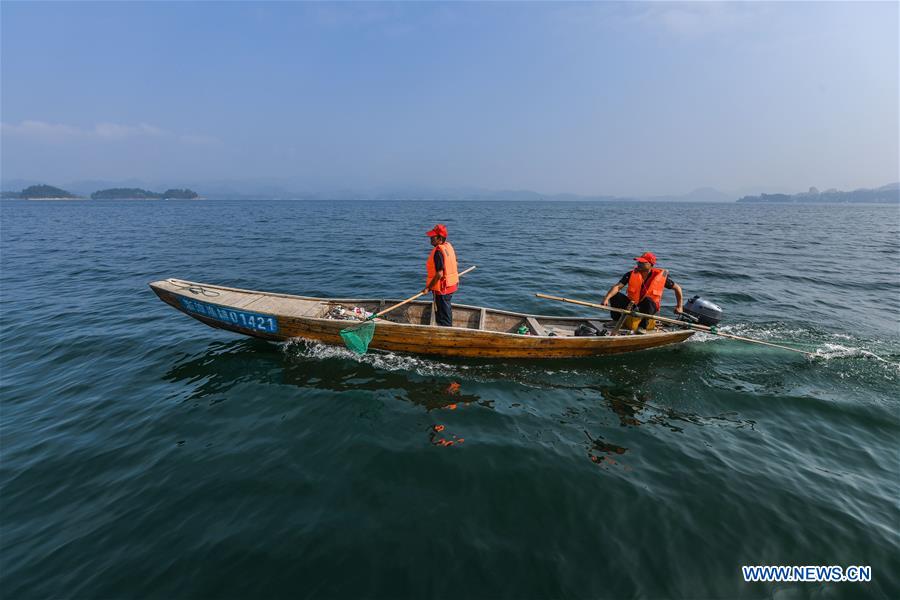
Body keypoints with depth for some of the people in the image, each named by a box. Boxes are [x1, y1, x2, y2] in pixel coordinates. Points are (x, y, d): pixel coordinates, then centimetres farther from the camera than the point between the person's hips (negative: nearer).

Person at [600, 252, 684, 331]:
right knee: (615, 296, -23)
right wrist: (606, 298, -36)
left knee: (648, 300, -36)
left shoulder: (660, 276, -8)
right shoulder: (632, 274, -8)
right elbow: (617, 287, -19)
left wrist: (679, 307, 7)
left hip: (650, 307, -1)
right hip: (632, 305, 2)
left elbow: (677, 288, 6)